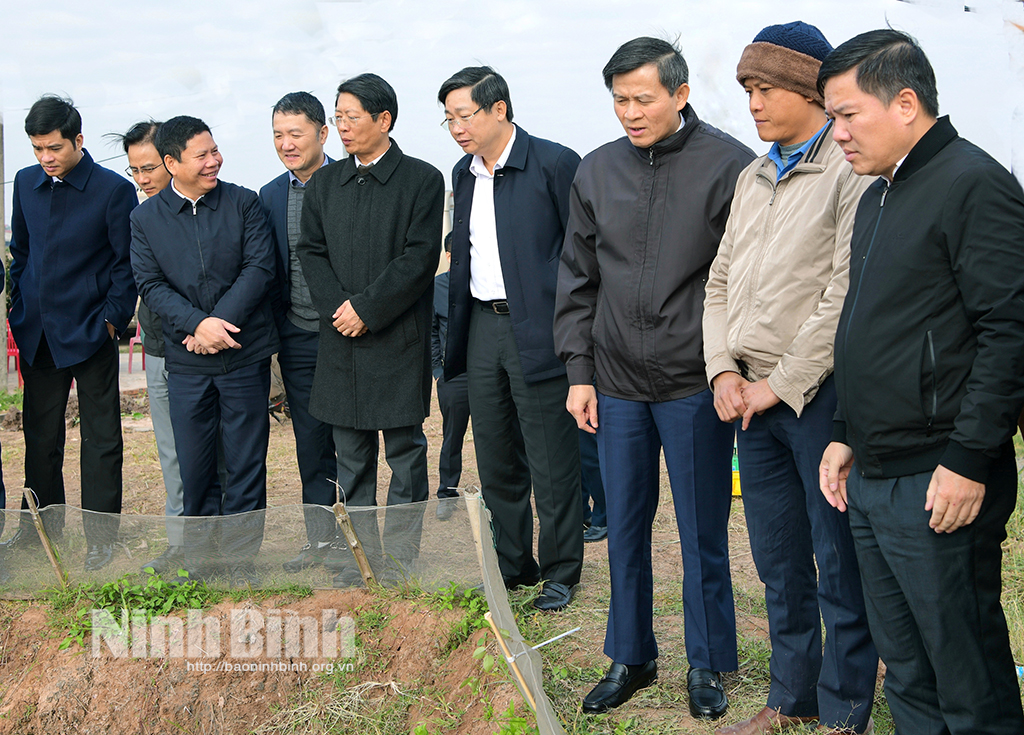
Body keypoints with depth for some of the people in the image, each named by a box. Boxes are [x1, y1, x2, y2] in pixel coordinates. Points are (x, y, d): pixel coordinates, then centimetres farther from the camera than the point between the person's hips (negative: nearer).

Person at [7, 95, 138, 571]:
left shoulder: (113, 190, -10)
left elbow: (127, 264, -6)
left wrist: (112, 319, -11)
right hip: (37, 333, 5)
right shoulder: (26, 183, 7)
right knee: (39, 433, 14)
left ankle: (100, 535, 13)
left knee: (101, 440, 3)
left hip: (89, 334, -5)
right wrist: (19, 309, 10)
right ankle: (43, 522, 30)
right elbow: (21, 250, 16)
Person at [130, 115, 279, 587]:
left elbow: (259, 267, -5)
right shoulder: (146, 218, 5)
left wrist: (219, 323, -14)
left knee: (246, 464, 4)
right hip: (186, 362, 1)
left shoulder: (243, 203, 3)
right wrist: (198, 324, -16)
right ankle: (201, 561, 22)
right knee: (195, 467, 7)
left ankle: (241, 562, 16)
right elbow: (150, 284, -1)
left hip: (245, 354, -1)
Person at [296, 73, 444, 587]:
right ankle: (362, 559, 21)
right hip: (341, 338, 5)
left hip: (400, 338, -5)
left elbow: (420, 259, -10)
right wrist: (337, 308, -8)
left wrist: (365, 308, -13)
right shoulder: (324, 183, 13)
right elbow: (311, 251, 8)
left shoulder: (422, 180, -3)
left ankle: (401, 561, 12)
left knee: (405, 453, 2)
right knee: (351, 458, 10)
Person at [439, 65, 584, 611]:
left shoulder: (554, 164, -9)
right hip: (483, 326, 7)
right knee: (496, 463, 14)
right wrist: (456, 335, 14)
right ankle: (513, 565, 28)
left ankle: (560, 571, 17)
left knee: (552, 464, 1)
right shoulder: (463, 174, 13)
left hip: (538, 333, -7)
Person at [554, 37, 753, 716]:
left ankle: (708, 665, 24)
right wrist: (579, 371, 7)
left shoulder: (730, 166, -6)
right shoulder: (597, 172, 6)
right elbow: (578, 279, 11)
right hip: (617, 384, 4)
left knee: (703, 533, 6)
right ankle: (631, 658, 28)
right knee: (625, 527, 12)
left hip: (695, 385, -4)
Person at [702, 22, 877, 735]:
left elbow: (846, 298, -17)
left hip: (820, 398, -7)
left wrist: (780, 385, -13)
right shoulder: (753, 178, 15)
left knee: (840, 567, 4)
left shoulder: (853, 171, -11)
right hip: (753, 398, 7)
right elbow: (721, 282, 17)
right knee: (779, 563, 16)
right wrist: (725, 370, 3)